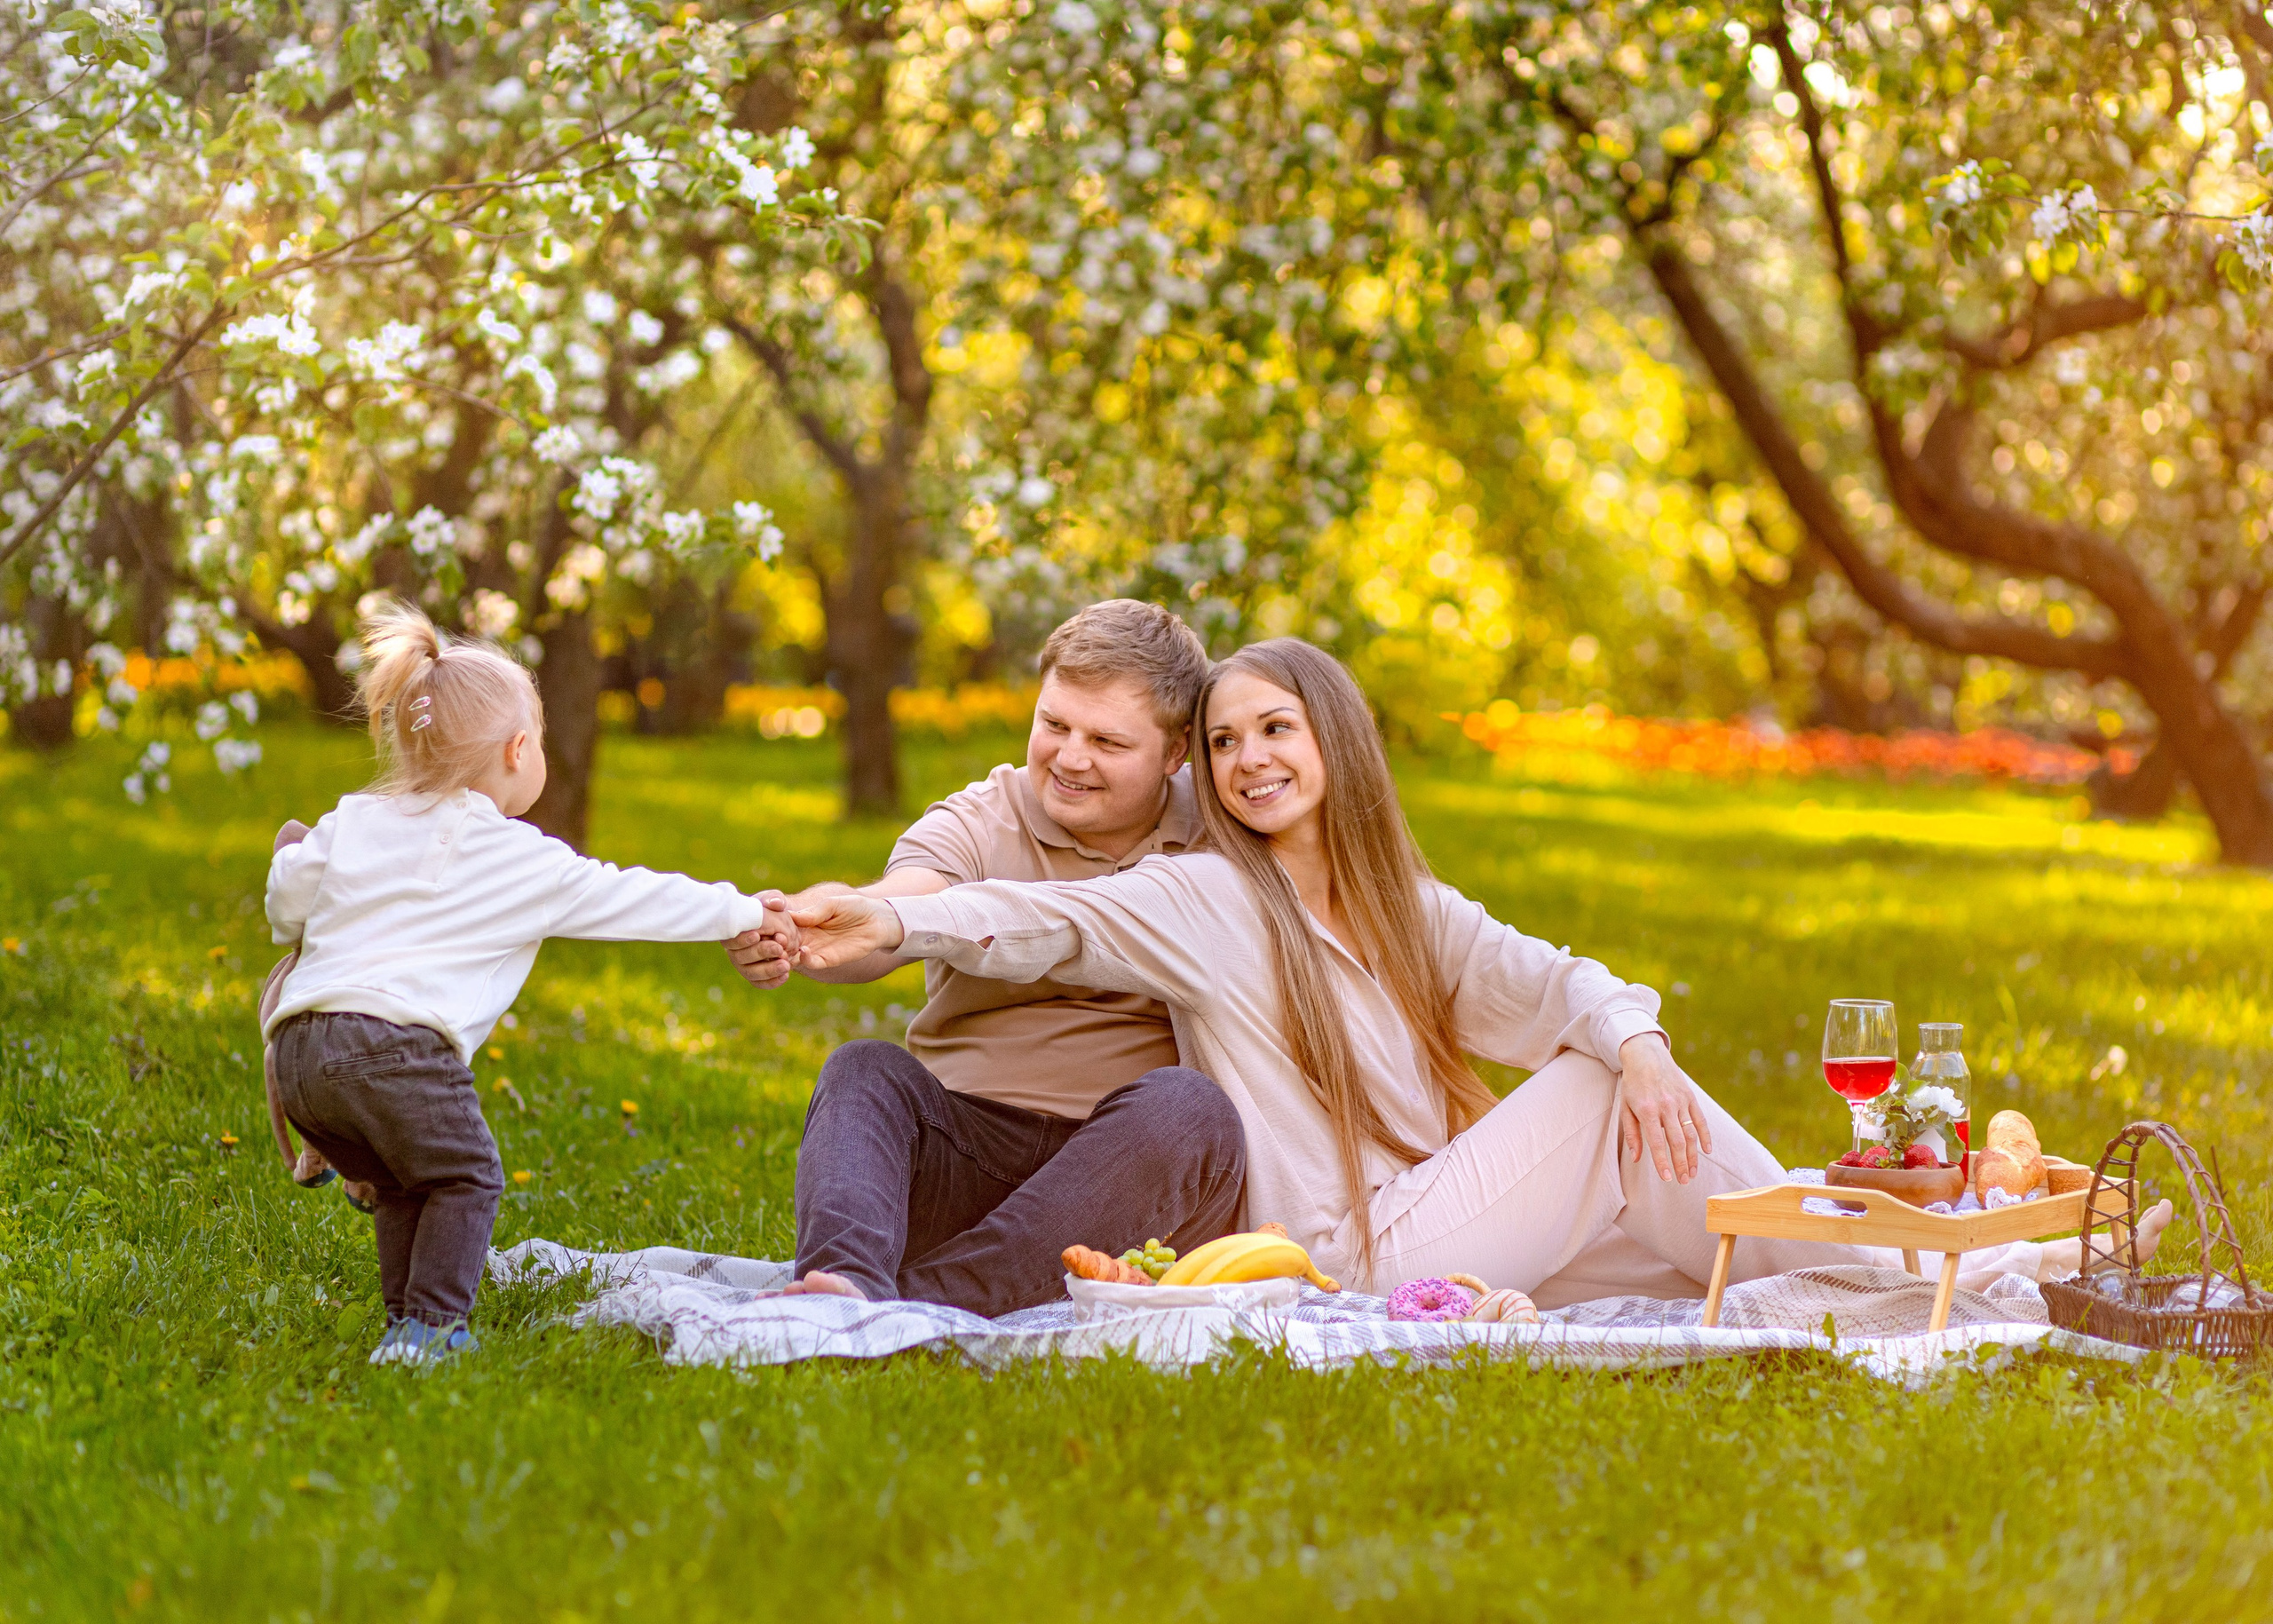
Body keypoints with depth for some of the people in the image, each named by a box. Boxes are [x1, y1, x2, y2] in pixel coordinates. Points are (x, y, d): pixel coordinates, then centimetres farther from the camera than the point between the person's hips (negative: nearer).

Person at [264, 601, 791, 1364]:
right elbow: (634, 900, 13)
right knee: (464, 1177, 11)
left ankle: (410, 1321, 22)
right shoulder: (525, 863, 7)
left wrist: (293, 856, 46)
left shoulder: (353, 823, 19)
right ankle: (426, 1323, 1)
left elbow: (289, 905, 22)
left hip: (297, 1049, 6)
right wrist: (744, 913, 24)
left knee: (400, 1186, 23)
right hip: (399, 1043, -6)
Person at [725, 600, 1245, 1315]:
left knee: (1185, 1103, -32)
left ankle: (925, 1300, -44)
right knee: (863, 1072, -25)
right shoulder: (977, 824, 5)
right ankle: (846, 1284, -56)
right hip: (971, 1150, 1)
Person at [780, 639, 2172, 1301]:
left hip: (1453, 1231, 6)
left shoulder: (1408, 911, 17)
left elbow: (1548, 982, 7)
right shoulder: (1199, 901, -3)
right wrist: (888, 923, -37)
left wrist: (1635, 1038, -16)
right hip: (1363, 1258, -6)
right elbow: (1051, 919, -19)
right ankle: (1891, 1279, -5)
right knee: (1600, 1092, -14)